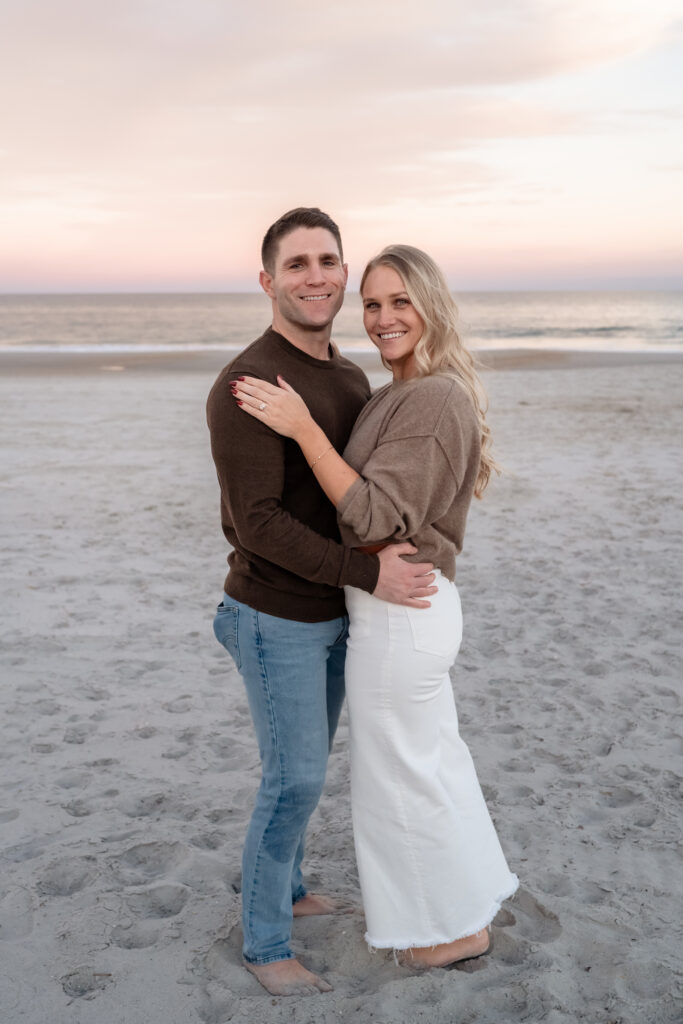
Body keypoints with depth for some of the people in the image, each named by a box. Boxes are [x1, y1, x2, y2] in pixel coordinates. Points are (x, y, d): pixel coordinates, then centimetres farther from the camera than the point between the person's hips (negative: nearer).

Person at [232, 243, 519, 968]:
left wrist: (303, 428, -28)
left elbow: (376, 518, -27)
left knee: (400, 775, 8)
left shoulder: (432, 400, -22)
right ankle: (473, 890, 44)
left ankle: (457, 926, 29)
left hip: (399, 614, -10)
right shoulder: (408, 393, 9)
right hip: (418, 604, 10)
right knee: (433, 756, 24)